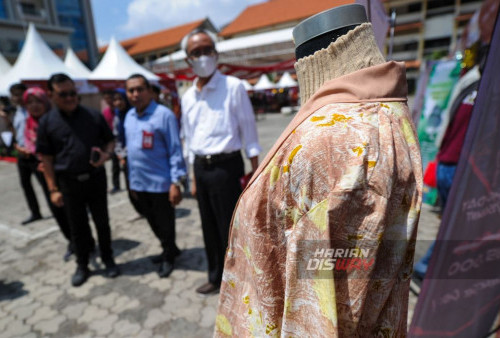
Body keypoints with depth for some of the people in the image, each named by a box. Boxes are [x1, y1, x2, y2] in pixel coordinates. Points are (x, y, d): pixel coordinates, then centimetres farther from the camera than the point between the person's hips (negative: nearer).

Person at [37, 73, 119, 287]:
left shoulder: (94, 116, -2)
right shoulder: (47, 122, -1)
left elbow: (110, 140, 7)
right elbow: (46, 158, 0)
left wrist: (106, 154, -16)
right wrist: (53, 189, -3)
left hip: (96, 178, 0)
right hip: (69, 182, 0)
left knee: (102, 222, 10)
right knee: (77, 226, 12)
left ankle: (108, 260, 28)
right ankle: (82, 266, 29)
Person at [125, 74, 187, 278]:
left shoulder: (164, 115, -14)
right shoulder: (129, 117, 8)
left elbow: (175, 150, -15)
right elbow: (130, 148, 14)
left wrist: (175, 183, -19)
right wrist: (131, 181, 15)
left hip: (161, 182, -7)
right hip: (138, 183, 7)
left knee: (165, 223, 11)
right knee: (153, 222, 21)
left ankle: (168, 257, 34)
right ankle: (170, 250, 43)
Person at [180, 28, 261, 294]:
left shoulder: (233, 87, -6)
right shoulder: (187, 97, 11)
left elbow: (249, 132, -6)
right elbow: (189, 140, 15)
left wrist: (255, 172, -10)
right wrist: (195, 178, 15)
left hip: (225, 166, -6)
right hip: (201, 167, 6)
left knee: (230, 228, 3)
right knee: (209, 228, 16)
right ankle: (217, 277, 37)